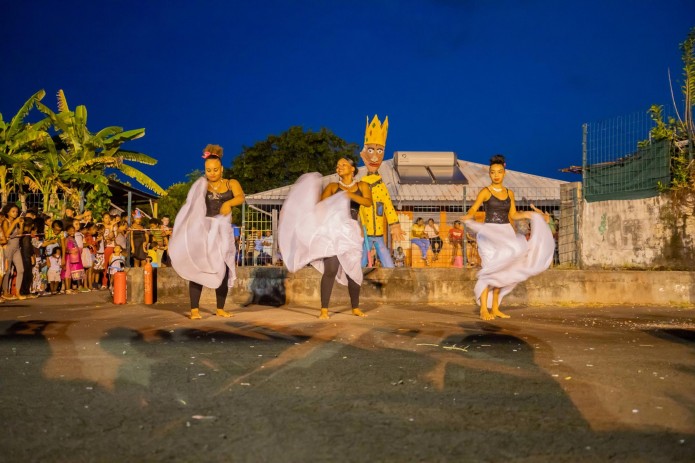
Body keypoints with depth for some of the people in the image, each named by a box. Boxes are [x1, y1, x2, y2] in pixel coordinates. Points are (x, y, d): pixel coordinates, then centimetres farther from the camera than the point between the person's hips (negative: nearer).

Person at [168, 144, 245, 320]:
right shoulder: (201, 187, 3)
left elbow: (241, 197, -14)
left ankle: (220, 309, 13)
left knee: (222, 270, 3)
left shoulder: (231, 184, 5)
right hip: (202, 229, -1)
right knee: (197, 267, -9)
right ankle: (194, 309, -7)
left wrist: (228, 202, -34)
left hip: (222, 230, 1)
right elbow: (192, 207, -7)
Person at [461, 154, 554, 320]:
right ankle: (483, 309, -13)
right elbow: (473, 209, -15)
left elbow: (513, 215, 17)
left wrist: (530, 214, 8)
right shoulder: (485, 192, -4)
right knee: (490, 269, -15)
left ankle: (495, 308, 12)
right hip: (489, 233, -5)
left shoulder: (509, 193, 11)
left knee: (501, 270, 4)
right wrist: (468, 217, -36)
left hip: (506, 233, 5)